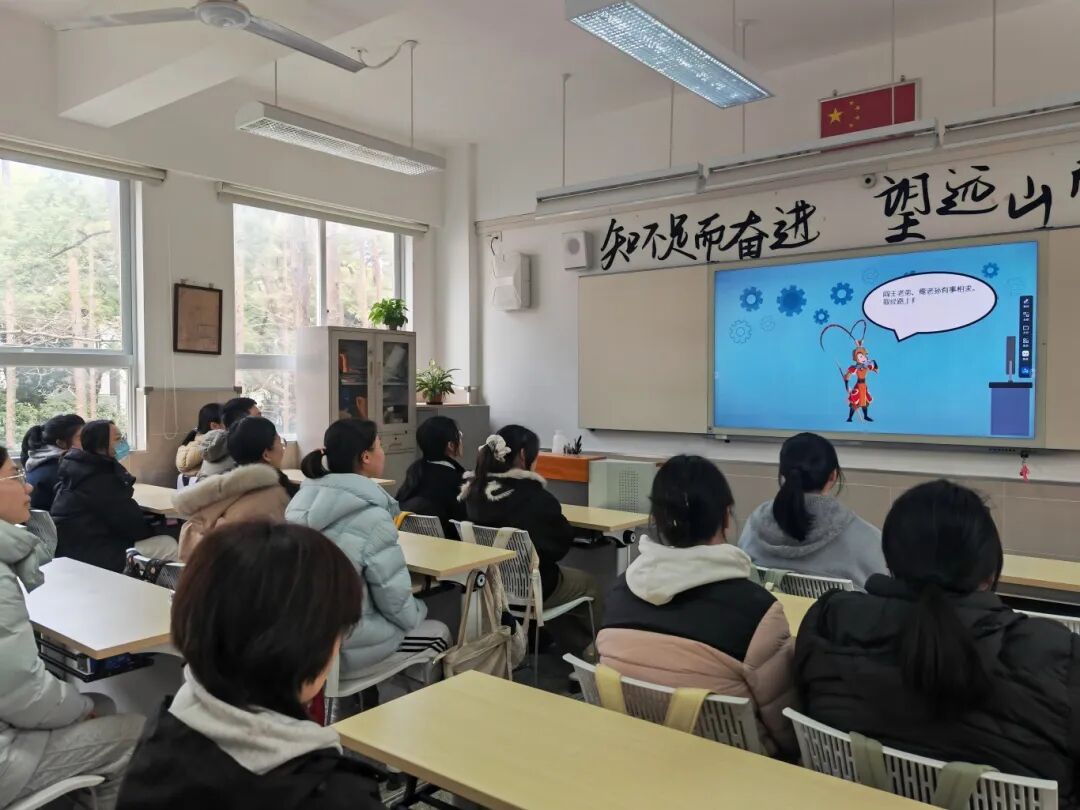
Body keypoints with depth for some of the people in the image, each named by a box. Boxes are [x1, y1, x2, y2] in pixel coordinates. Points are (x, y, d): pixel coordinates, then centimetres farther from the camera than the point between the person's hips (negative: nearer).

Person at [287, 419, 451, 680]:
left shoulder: (302, 500, 0)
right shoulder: (371, 516, -21)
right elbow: (395, 600, -17)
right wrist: (418, 612, 4)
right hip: (344, 646, -7)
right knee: (439, 633, 16)